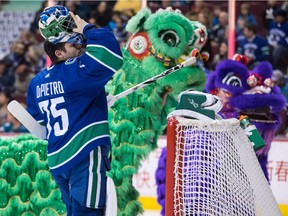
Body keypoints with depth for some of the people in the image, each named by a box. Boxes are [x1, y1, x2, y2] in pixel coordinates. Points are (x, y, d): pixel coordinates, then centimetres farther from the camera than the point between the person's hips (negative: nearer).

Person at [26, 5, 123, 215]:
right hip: (85, 158, -9)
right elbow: (111, 56, -28)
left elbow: (38, 124, 21)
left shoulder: (37, 82, 11)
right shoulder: (75, 71, -15)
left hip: (57, 160, 9)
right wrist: (89, 29, -15)